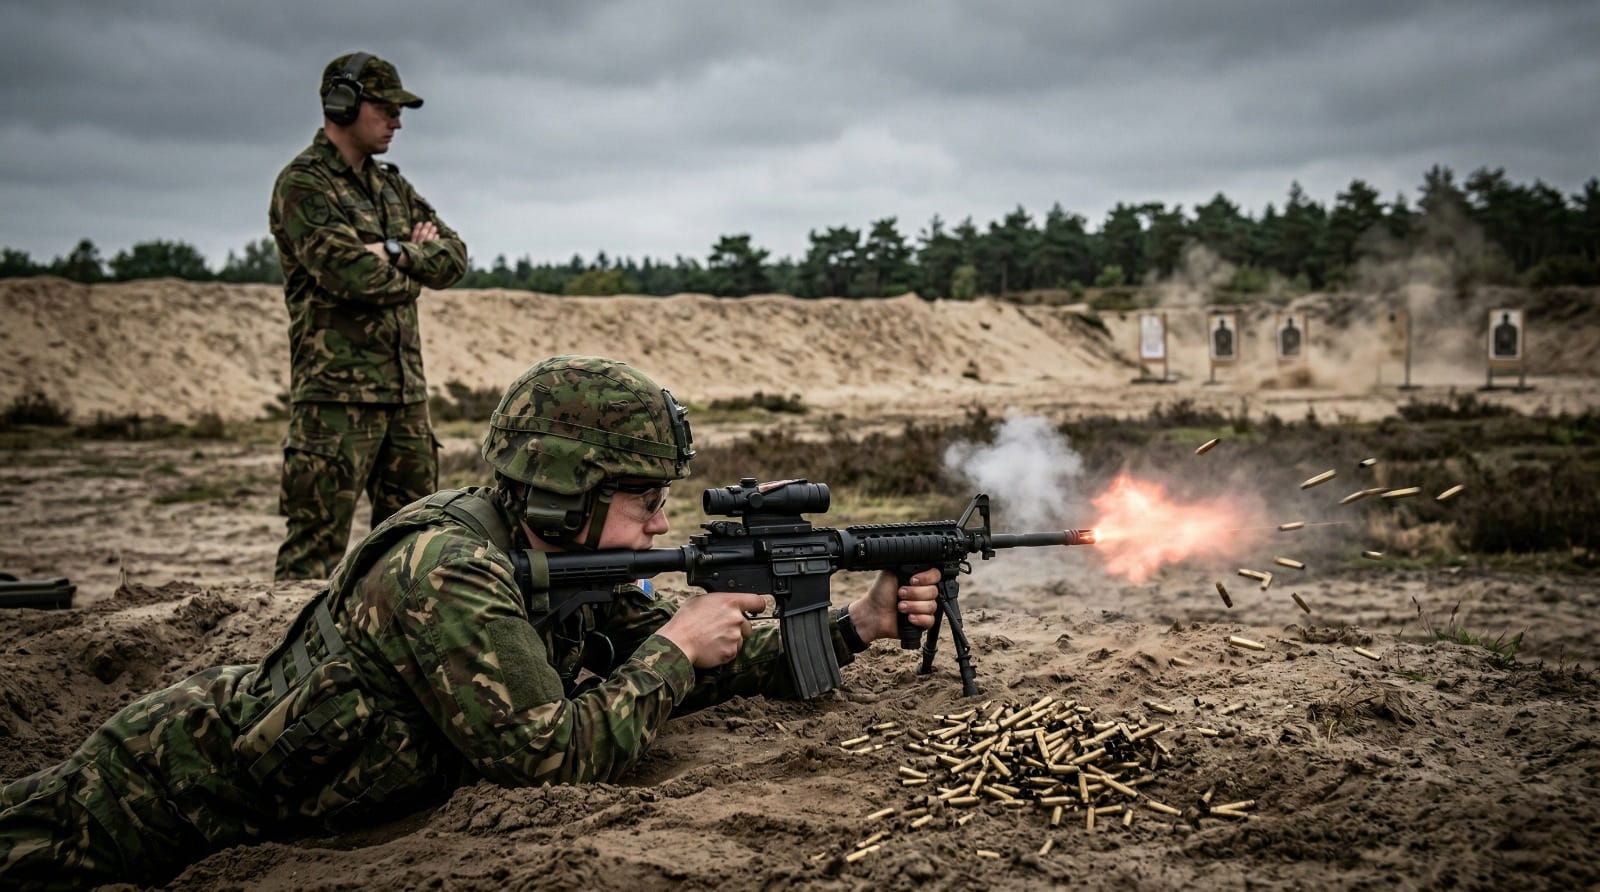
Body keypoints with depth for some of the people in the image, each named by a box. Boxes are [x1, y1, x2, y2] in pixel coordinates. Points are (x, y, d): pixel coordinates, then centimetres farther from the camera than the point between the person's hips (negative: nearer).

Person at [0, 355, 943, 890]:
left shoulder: (568, 557, -9)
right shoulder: (446, 575, -35)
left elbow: (691, 666, -3)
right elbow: (555, 753, -38)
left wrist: (853, 625, -11)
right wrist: (673, 649, -27)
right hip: (174, 783, -7)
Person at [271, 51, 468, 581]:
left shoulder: (392, 187, 18)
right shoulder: (302, 185, -8)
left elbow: (453, 258, 11)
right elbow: (351, 275, -20)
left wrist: (398, 252, -9)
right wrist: (416, 266, -2)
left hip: (405, 388, 8)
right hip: (336, 392, -8)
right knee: (317, 542, -5)